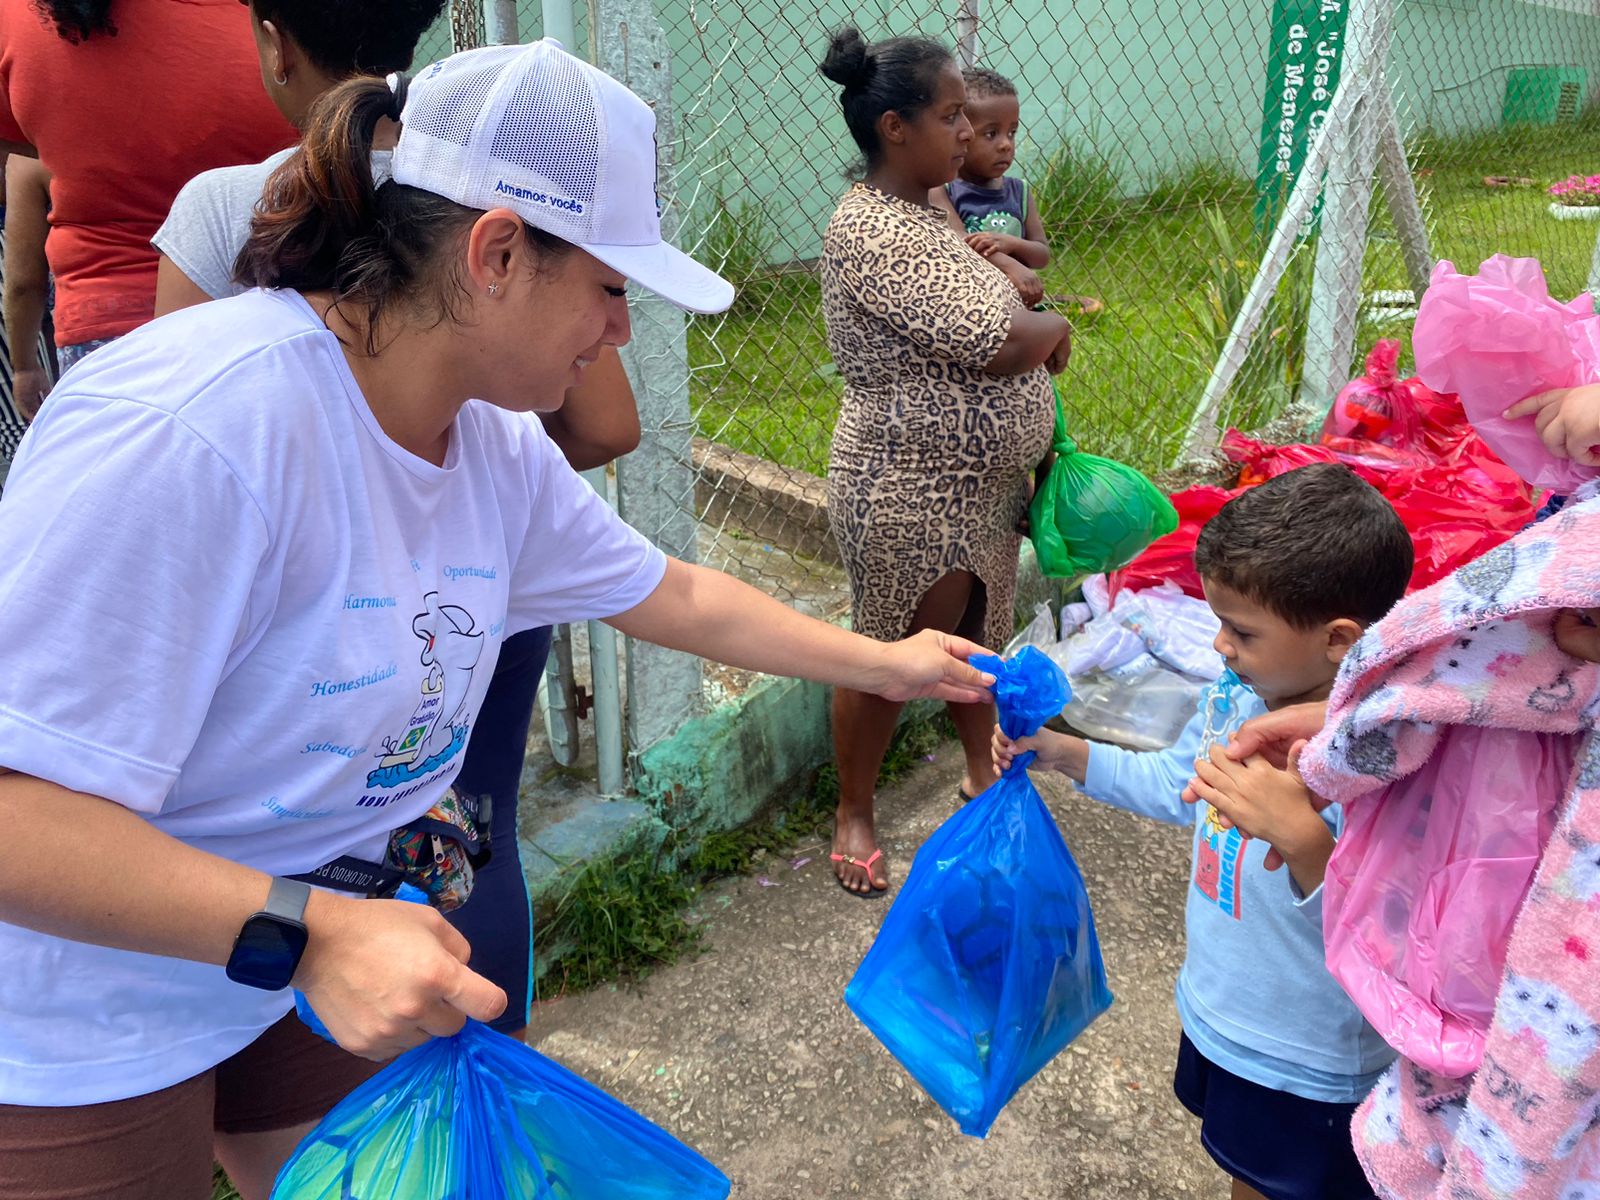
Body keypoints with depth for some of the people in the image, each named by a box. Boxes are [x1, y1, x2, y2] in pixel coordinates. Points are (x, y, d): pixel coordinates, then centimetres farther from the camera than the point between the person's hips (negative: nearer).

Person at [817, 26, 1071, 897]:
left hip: (980, 483, 9)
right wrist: (1055, 327, -8)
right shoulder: (871, 231, -24)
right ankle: (853, 816, 28)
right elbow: (998, 343, -27)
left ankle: (982, 774, 45)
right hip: (911, 497, -9)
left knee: (978, 636, 23)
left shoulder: (921, 212, 8)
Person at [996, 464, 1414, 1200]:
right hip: (1217, 1015, 7)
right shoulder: (1237, 694, -10)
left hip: (1307, 1072, -7)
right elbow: (1177, 785, 9)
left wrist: (1303, 841, -48)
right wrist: (1060, 752, 1)